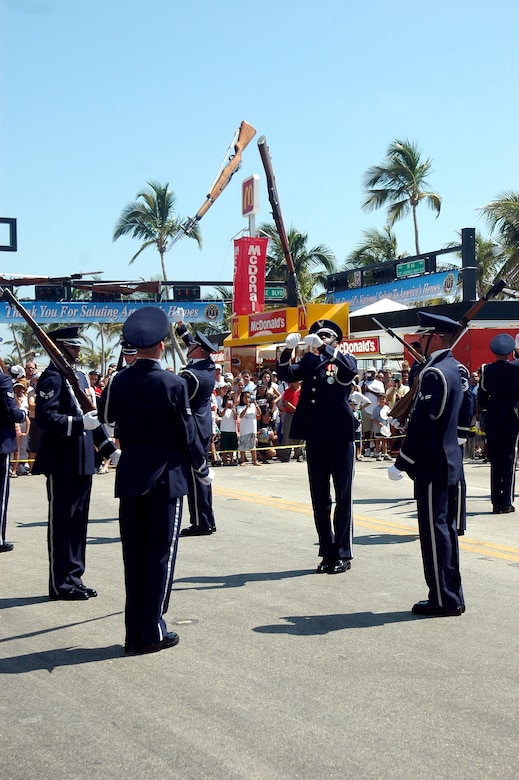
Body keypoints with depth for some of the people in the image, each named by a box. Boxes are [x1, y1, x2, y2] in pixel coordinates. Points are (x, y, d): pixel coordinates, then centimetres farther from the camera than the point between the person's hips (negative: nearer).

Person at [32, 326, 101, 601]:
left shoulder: (79, 376, 17)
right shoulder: (52, 377, -12)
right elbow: (45, 418, -23)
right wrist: (80, 423, -28)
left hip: (82, 462, 9)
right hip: (62, 463, -9)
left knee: (78, 523, 14)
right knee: (62, 523, -1)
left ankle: (74, 579, 22)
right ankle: (61, 585, 6)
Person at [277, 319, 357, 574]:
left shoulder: (344, 360, 1)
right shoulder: (309, 361, 11)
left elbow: (349, 370, -22)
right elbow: (285, 374, -2)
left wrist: (323, 347, -29)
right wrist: (288, 349, -18)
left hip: (340, 438, -4)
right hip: (315, 439, 5)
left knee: (343, 497, 2)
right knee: (319, 498, 9)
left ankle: (343, 554, 6)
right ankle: (327, 552, 17)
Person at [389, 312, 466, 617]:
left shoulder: (434, 373, -18)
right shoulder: (453, 368, 13)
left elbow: (422, 423, -21)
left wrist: (401, 463, -16)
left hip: (433, 466, -10)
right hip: (451, 462, 10)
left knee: (435, 532, -3)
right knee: (446, 529, 14)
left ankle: (443, 600, 2)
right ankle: (452, 596, 21)